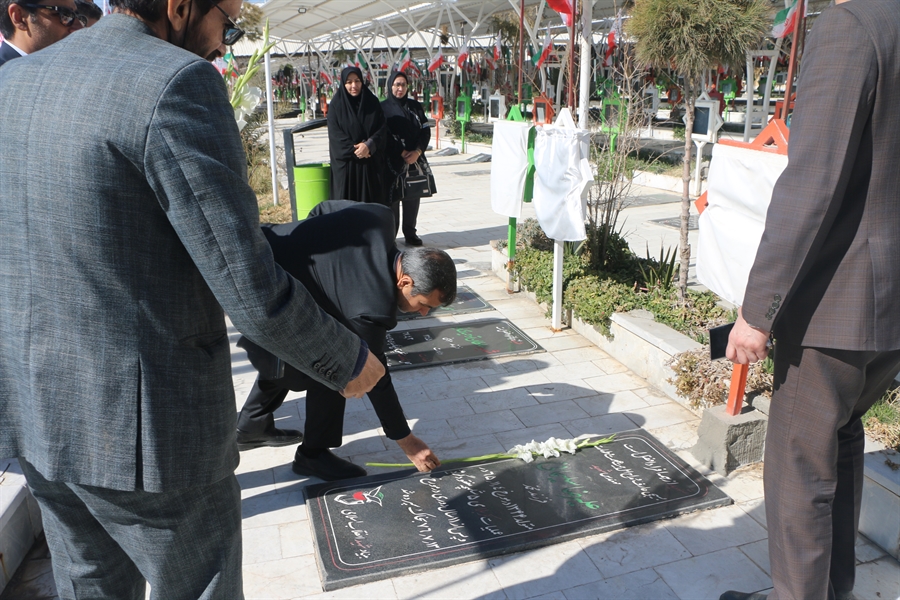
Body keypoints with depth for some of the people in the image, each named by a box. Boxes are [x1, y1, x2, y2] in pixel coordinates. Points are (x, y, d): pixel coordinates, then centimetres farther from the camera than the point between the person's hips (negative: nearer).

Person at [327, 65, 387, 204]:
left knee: (373, 202, 1)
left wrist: (369, 145, -17)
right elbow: (335, 136, -6)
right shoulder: (336, 106, 1)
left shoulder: (373, 103, 8)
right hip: (346, 165, -2)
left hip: (372, 164, 2)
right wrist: (354, 151, -17)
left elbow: (382, 129, 0)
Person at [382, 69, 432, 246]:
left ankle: (410, 232, 14)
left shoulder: (415, 106, 12)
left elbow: (426, 131, 6)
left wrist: (417, 152, -9)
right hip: (392, 161, -3)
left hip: (415, 158, 3)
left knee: (413, 197, 4)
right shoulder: (383, 107, 2)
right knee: (392, 197, -4)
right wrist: (401, 153, -13)